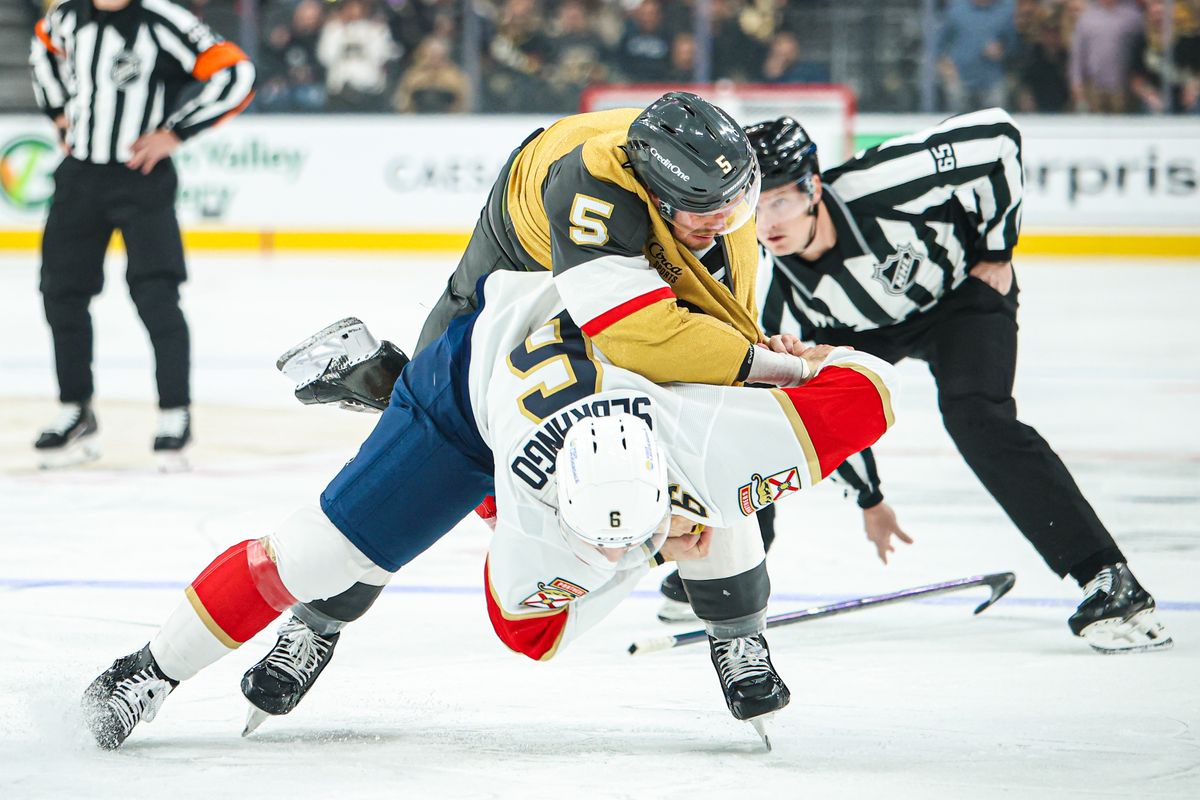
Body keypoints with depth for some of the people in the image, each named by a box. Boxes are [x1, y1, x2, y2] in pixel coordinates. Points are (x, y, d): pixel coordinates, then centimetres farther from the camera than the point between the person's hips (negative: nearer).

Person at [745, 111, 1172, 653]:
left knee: (975, 414, -28)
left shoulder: (880, 186, -39)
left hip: (963, 289, -4)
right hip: (865, 328, 4)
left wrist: (996, 249, -18)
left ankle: (1109, 583, -29)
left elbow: (997, 135, -28)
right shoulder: (780, 297, -25)